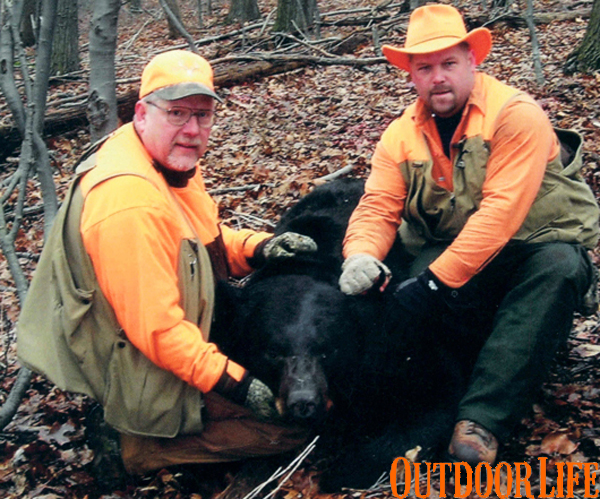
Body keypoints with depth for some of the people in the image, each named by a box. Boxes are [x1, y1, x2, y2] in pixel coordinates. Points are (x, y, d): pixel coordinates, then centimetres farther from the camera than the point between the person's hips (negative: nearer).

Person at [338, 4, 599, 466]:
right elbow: (379, 207, -6)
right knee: (410, 290, -30)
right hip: (452, 253, 3)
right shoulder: (402, 135, 2)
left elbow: (501, 211, -26)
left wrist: (437, 278, -31)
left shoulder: (516, 114, -16)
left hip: (536, 246, -2)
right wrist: (361, 255, -30)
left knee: (561, 268, -37)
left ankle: (482, 420, -39)